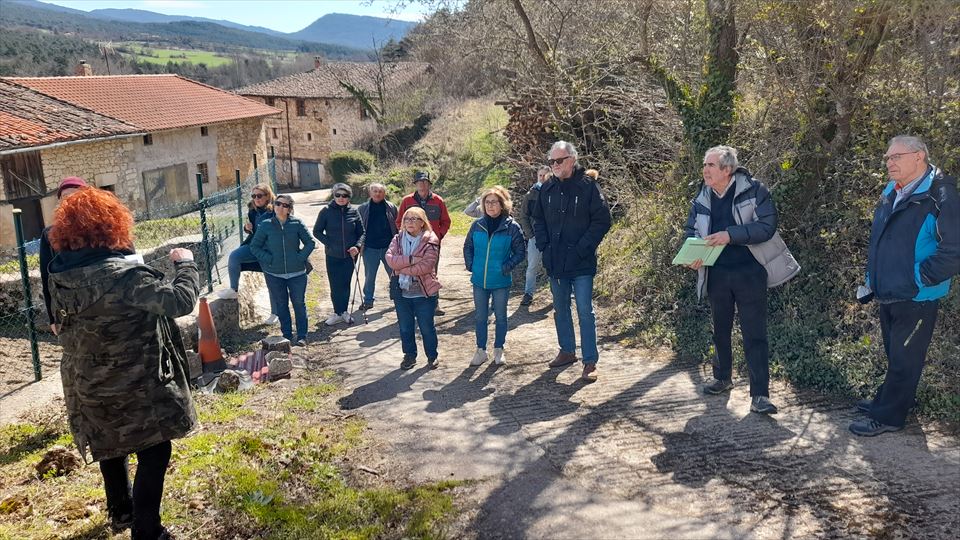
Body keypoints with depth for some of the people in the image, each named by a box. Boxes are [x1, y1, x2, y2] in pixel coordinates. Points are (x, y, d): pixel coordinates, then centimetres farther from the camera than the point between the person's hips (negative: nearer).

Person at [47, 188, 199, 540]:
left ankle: (120, 511, 46)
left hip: (87, 385, 8)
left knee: (111, 445, 27)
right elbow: (180, 300, -32)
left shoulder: (59, 276, -3)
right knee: (153, 453, 6)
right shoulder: (119, 275, -29)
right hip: (133, 386, -8)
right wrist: (185, 264, -14)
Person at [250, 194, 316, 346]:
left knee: (299, 303, 5)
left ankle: (302, 336, 15)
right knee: (281, 305, 10)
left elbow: (310, 243, 2)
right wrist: (268, 259, -9)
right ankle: (287, 335, 22)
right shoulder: (265, 225, -1)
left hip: (296, 272, -1)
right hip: (274, 274, 1)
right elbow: (254, 246, 3)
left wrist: (300, 257, -10)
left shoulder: (297, 223, -3)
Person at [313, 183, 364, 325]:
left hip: (350, 255, 1)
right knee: (335, 286, 2)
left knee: (345, 284, 10)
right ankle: (338, 313, 14)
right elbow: (317, 231, 0)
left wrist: (357, 246, -12)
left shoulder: (353, 211, -1)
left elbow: (361, 232, 4)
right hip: (332, 256, -1)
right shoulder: (326, 211, -6)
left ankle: (344, 311, 23)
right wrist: (329, 244, -11)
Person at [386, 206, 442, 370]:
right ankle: (409, 356, 30)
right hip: (401, 292, 4)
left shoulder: (430, 241, -9)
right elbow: (390, 259, -11)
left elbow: (426, 266, -21)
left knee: (427, 328, 9)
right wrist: (412, 260, -20)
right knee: (405, 328, 14)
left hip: (424, 293, -4)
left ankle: (432, 356, 27)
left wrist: (402, 267, -17)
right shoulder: (398, 239, 5)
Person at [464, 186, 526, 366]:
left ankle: (498, 350, 27)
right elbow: (468, 246, 12)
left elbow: (520, 252, -2)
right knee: (480, 317, 11)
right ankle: (480, 350, 23)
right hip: (479, 280, 2)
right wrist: (470, 265, 1)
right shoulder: (477, 225, -2)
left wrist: (508, 267, -12)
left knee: (500, 316, 12)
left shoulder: (512, 227, -10)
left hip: (501, 281, -2)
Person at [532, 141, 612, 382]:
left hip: (581, 263, -5)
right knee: (560, 309, 16)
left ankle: (590, 361, 4)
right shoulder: (547, 189, 6)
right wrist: (544, 245, 1)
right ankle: (567, 351, 31)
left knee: (585, 311, -3)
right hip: (555, 262, 5)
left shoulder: (588, 187, -9)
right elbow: (538, 219, 15)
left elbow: (602, 220, -10)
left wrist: (582, 248, -15)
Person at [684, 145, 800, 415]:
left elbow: (766, 226, -16)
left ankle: (760, 394, 2)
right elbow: (690, 231, 11)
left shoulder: (754, 190, -10)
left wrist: (730, 234, -27)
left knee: (755, 334, -4)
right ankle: (722, 378, 38)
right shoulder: (702, 198, 5)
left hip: (749, 272, -5)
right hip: (716, 274, 5)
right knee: (720, 329, 18)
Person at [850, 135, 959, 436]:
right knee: (895, 355, 22)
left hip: (916, 298, -8)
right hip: (888, 293, 8)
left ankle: (888, 416, 15)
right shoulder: (892, 193, 8)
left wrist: (920, 278, -20)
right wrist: (871, 280, 15)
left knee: (904, 360, 5)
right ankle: (890, 400, 37)